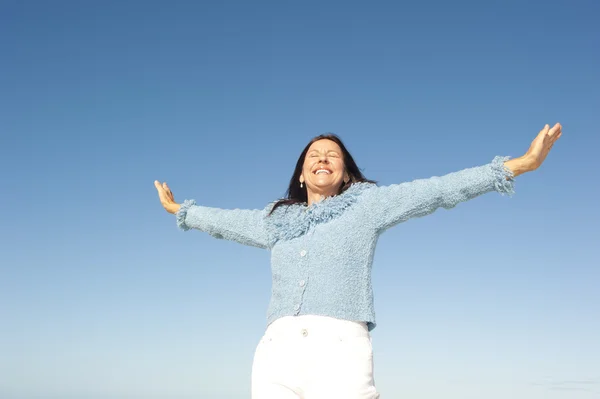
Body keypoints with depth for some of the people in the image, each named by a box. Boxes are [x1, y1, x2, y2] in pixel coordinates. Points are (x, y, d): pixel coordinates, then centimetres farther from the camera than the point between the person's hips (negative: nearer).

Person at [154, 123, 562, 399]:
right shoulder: (277, 219, 27)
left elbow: (440, 190, 10)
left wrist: (518, 164, 5)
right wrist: (179, 210, 55)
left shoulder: (367, 204, 16)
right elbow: (227, 221, 42)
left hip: (340, 346, -4)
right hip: (277, 351, 4)